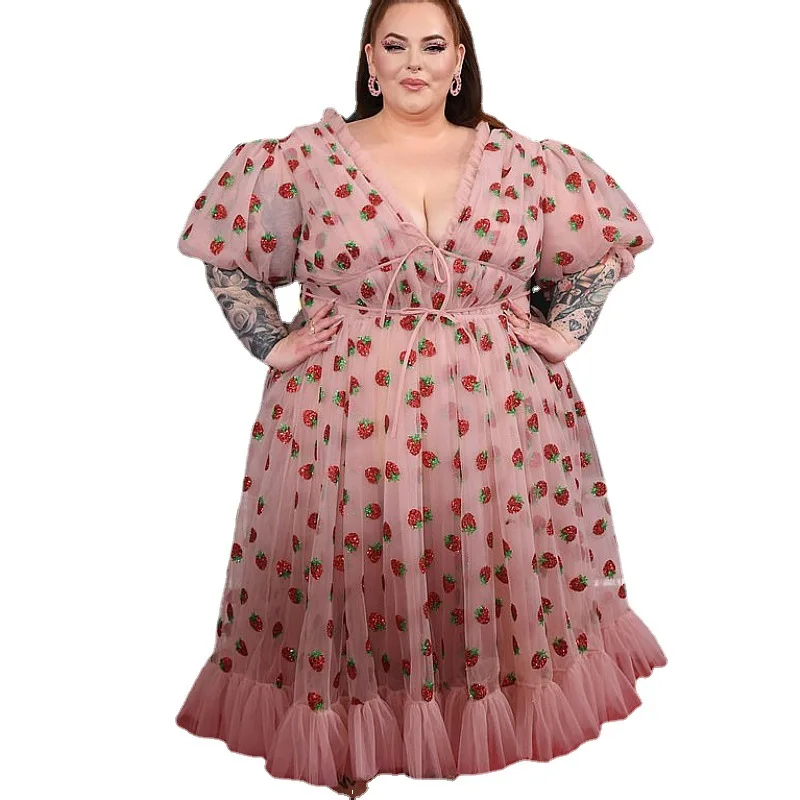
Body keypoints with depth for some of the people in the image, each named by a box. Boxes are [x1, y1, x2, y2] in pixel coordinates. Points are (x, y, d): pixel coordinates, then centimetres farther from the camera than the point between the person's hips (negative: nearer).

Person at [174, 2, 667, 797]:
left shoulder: (522, 161, 5)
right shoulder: (307, 157, 1)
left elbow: (603, 248, 15)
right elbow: (227, 258, 8)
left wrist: (564, 330, 4)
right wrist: (273, 344, -1)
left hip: (499, 415, 2)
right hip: (346, 413, -1)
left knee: (502, 565, 10)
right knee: (348, 576, 6)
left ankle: (505, 704, 38)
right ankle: (347, 731, 33)